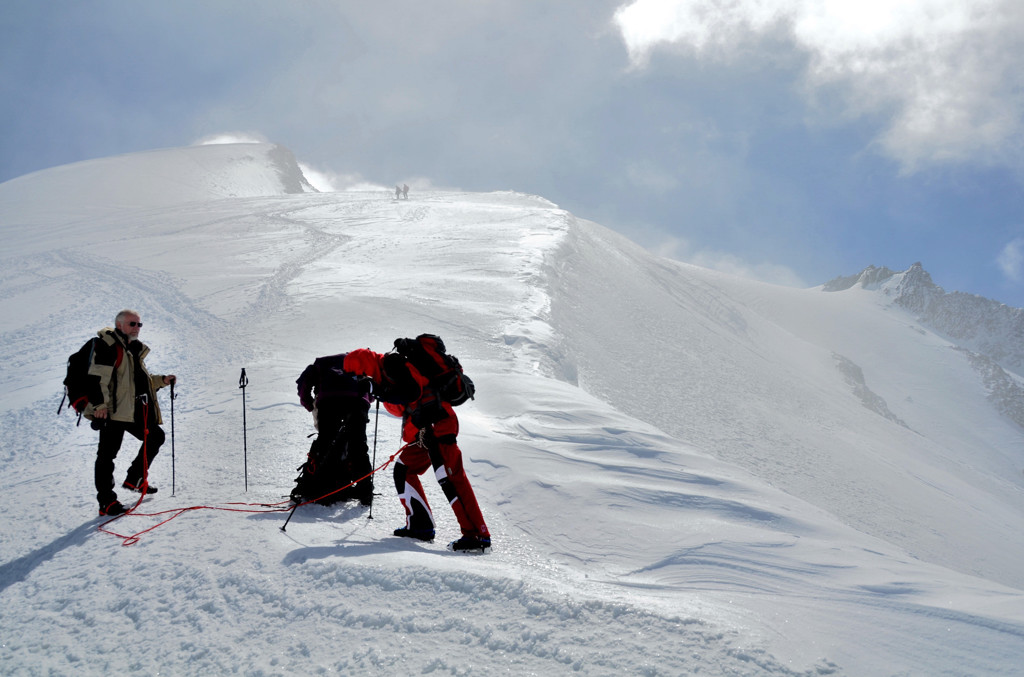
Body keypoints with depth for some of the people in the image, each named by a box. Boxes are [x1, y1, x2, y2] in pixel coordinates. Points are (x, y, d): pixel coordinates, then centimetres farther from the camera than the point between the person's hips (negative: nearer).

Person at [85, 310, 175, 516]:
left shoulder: (135, 348, 20)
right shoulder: (107, 345, -9)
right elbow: (97, 377, -18)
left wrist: (162, 380, 16)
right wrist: (100, 404, -24)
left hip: (136, 410, 9)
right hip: (113, 409, -9)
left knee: (156, 437, 16)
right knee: (107, 454, -6)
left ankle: (135, 479, 25)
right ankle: (106, 502, -3)